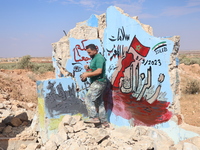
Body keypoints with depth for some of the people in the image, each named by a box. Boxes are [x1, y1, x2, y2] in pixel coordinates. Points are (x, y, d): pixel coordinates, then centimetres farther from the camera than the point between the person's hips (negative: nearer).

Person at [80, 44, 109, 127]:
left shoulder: (99, 58, -13)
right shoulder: (94, 58, 19)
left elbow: (99, 71, -23)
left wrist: (87, 74, -19)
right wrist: (88, 69, 7)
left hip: (99, 82, -11)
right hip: (97, 83, 11)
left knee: (88, 98, -14)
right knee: (99, 102, 12)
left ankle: (94, 117, -13)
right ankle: (104, 122, 18)